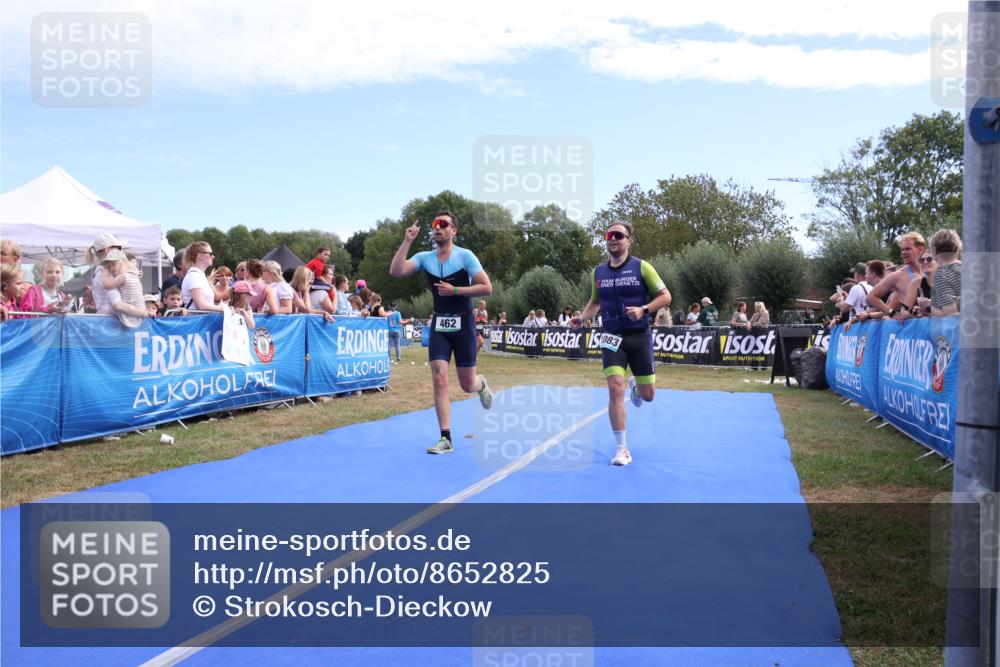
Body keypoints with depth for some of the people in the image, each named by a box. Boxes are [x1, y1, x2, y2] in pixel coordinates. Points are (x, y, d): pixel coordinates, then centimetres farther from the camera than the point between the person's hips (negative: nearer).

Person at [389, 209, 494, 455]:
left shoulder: (465, 256, -9)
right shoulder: (425, 257, 0)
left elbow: (487, 288, -13)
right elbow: (395, 271, -13)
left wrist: (454, 290, -18)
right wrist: (407, 241, -17)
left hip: (463, 324, -2)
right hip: (439, 325, 3)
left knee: (467, 385, 6)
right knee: (439, 380, -8)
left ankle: (481, 384, 44)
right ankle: (445, 439, -2)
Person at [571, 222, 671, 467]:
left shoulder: (641, 267, -6)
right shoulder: (597, 272, 5)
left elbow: (665, 297, -5)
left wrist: (643, 309, -21)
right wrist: (581, 318, 1)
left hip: (639, 337, -1)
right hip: (612, 338, 1)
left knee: (648, 395, 7)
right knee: (616, 389, -13)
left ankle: (636, 386, 47)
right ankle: (621, 449, -3)